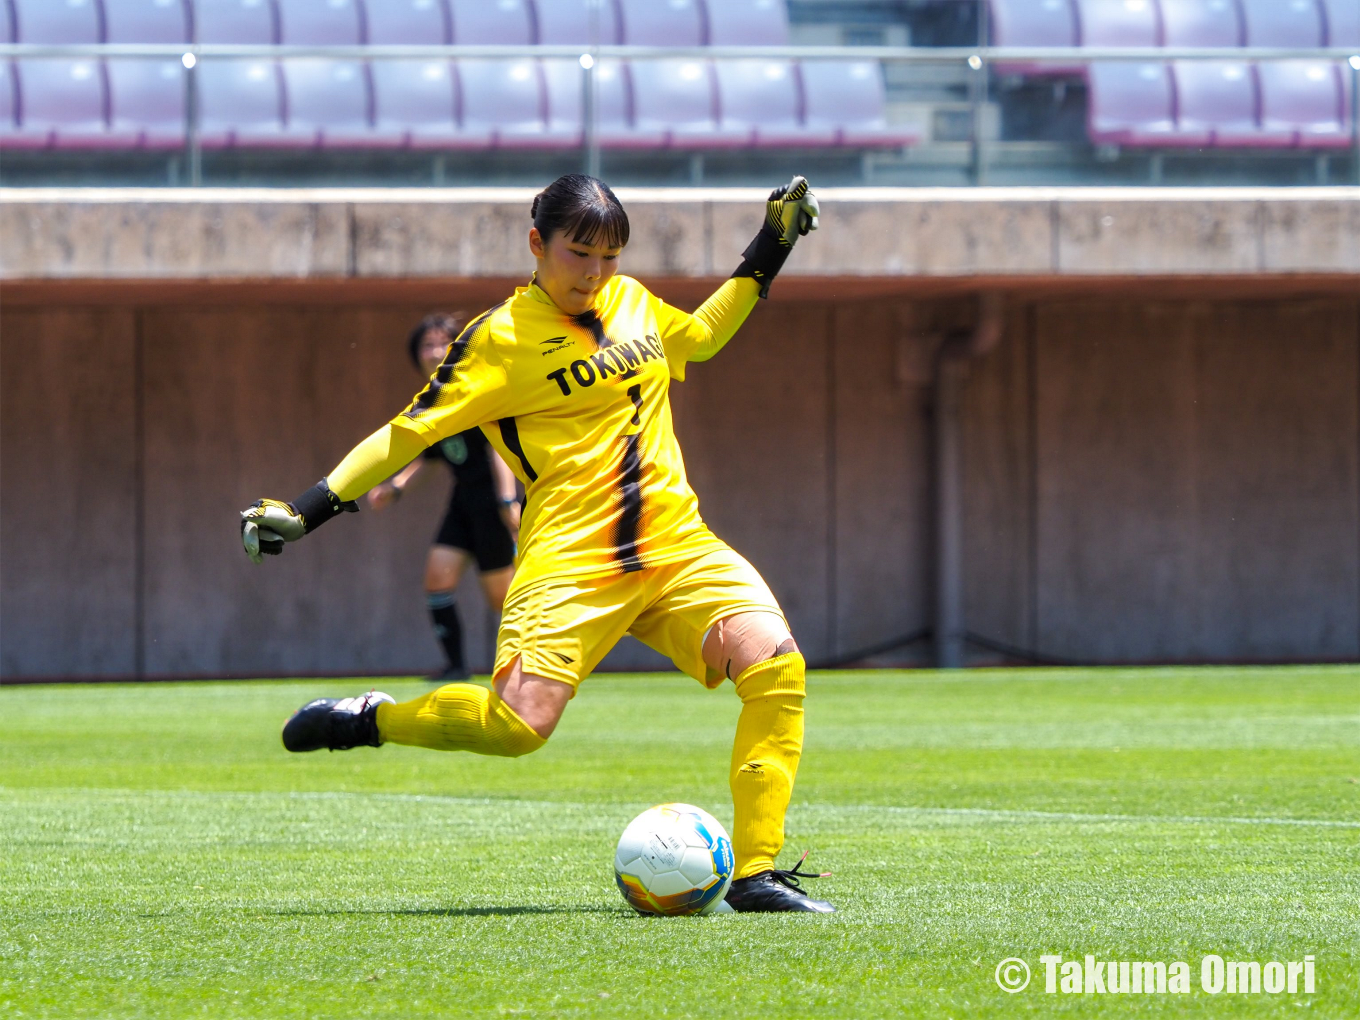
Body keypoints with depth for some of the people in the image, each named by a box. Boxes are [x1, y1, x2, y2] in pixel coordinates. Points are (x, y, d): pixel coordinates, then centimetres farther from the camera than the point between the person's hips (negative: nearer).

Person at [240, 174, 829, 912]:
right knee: (520, 722, -24)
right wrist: (305, 511, -8)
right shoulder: (503, 337, -2)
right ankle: (367, 720, 5)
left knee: (777, 665, -19)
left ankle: (756, 873, -13)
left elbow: (702, 336, 38)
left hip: (676, 544, 5)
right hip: (571, 558, -5)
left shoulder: (633, 302, 16)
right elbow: (409, 432, -1)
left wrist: (767, 254, 31)